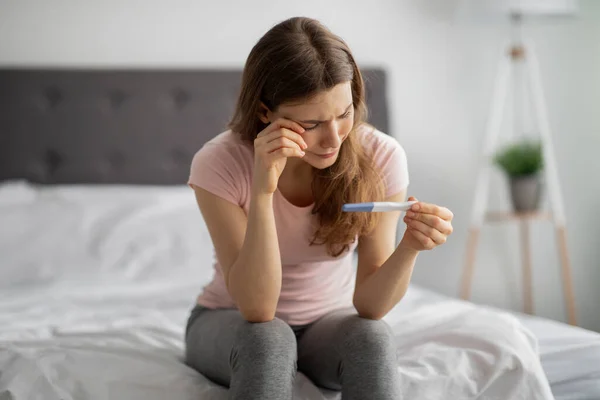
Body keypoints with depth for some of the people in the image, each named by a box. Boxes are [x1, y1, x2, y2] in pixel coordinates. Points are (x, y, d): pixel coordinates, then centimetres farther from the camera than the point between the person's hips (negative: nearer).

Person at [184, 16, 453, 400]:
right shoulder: (219, 164, -25)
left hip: (329, 321, 1)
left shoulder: (380, 157, -20)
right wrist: (263, 191, -40)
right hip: (233, 322, -1)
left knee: (373, 339, -31)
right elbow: (257, 310, -29)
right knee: (268, 340, -34)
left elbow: (368, 306, -18)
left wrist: (410, 248, -39)